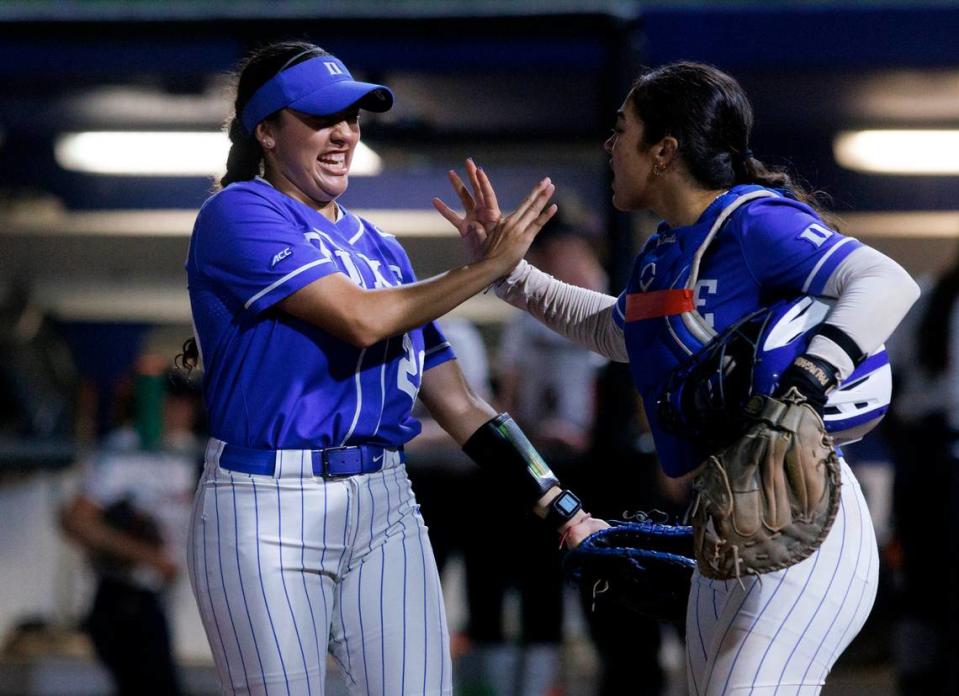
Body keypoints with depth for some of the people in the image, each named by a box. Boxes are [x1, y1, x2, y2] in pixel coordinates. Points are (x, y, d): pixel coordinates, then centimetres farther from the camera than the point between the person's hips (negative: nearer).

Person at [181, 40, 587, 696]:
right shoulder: (238, 214, -2)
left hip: (386, 508, 6)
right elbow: (362, 320, -15)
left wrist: (569, 516, 6)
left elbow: (461, 406, 14)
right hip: (265, 511, -6)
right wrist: (489, 266, -7)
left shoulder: (381, 248, 18)